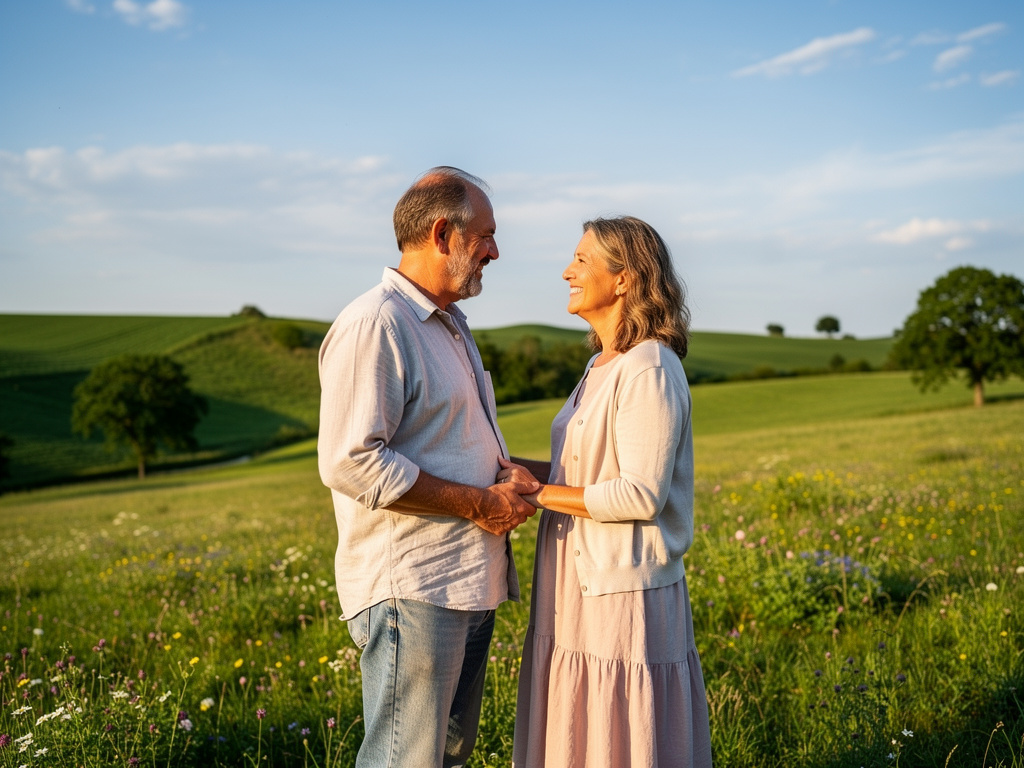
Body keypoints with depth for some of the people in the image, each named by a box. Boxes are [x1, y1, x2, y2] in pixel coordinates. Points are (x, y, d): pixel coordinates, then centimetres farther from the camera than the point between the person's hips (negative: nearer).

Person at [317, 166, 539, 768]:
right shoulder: (374, 325, -15)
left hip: (469, 581, 10)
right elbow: (350, 462, -23)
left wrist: (508, 480, 6)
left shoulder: (450, 326, 18)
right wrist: (478, 503, -18)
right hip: (412, 588, -10)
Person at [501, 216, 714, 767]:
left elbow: (641, 494, -20)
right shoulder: (602, 366, 13)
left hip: (623, 593, -9)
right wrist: (518, 469, 4)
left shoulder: (650, 371, -16)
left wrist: (538, 493, -15)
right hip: (581, 587, 9)